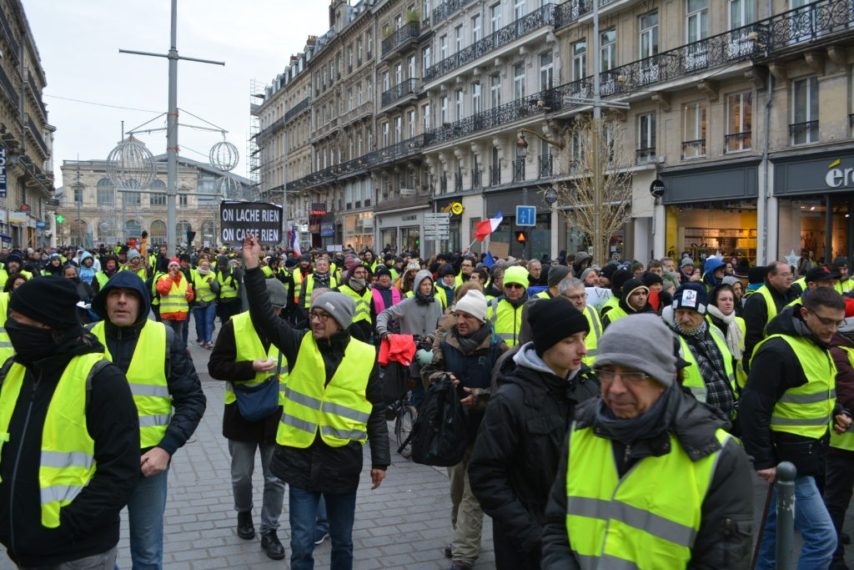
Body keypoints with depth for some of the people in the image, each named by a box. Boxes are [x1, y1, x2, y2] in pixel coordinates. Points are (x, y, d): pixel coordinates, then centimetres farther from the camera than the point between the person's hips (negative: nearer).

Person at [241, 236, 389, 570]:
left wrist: (380, 459, -1)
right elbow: (264, 316, -12)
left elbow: (376, 411, 1)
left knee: (342, 542, 16)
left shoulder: (365, 356, -4)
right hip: (301, 457, 0)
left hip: (343, 461, 0)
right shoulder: (300, 345, -2)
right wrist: (253, 269, -22)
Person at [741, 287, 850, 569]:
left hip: (808, 451, 9)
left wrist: (833, 414, 10)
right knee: (823, 536, -9)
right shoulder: (779, 350, -21)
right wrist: (762, 460, -21)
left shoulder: (817, 346, 9)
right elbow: (753, 407, -22)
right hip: (787, 456, -9)